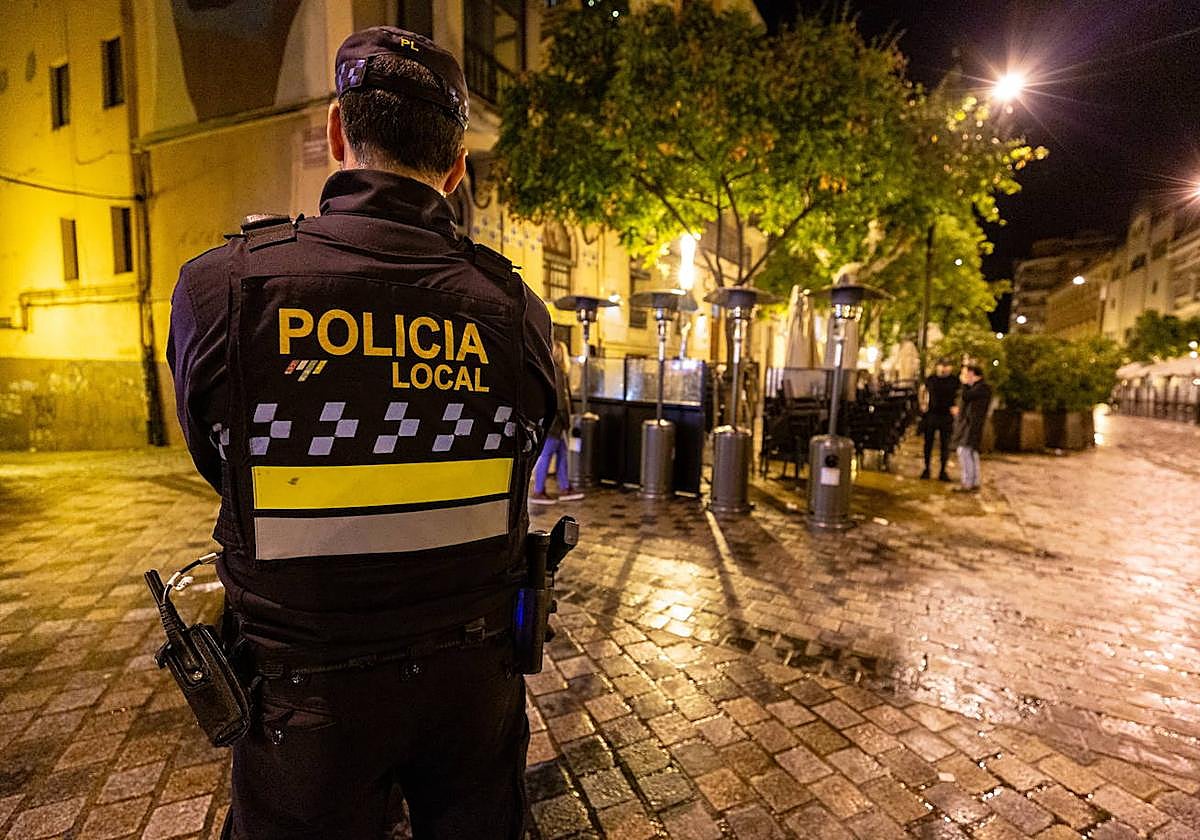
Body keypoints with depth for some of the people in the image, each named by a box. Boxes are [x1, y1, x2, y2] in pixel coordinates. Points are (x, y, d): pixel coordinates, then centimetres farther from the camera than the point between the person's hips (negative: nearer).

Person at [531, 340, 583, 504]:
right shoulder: (556, 371, -15)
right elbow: (560, 399, -17)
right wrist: (566, 421, -10)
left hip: (548, 419, 10)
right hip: (553, 421, -10)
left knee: (561, 453, 14)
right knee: (546, 454, -3)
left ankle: (565, 489, 22)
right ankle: (538, 493, 5)